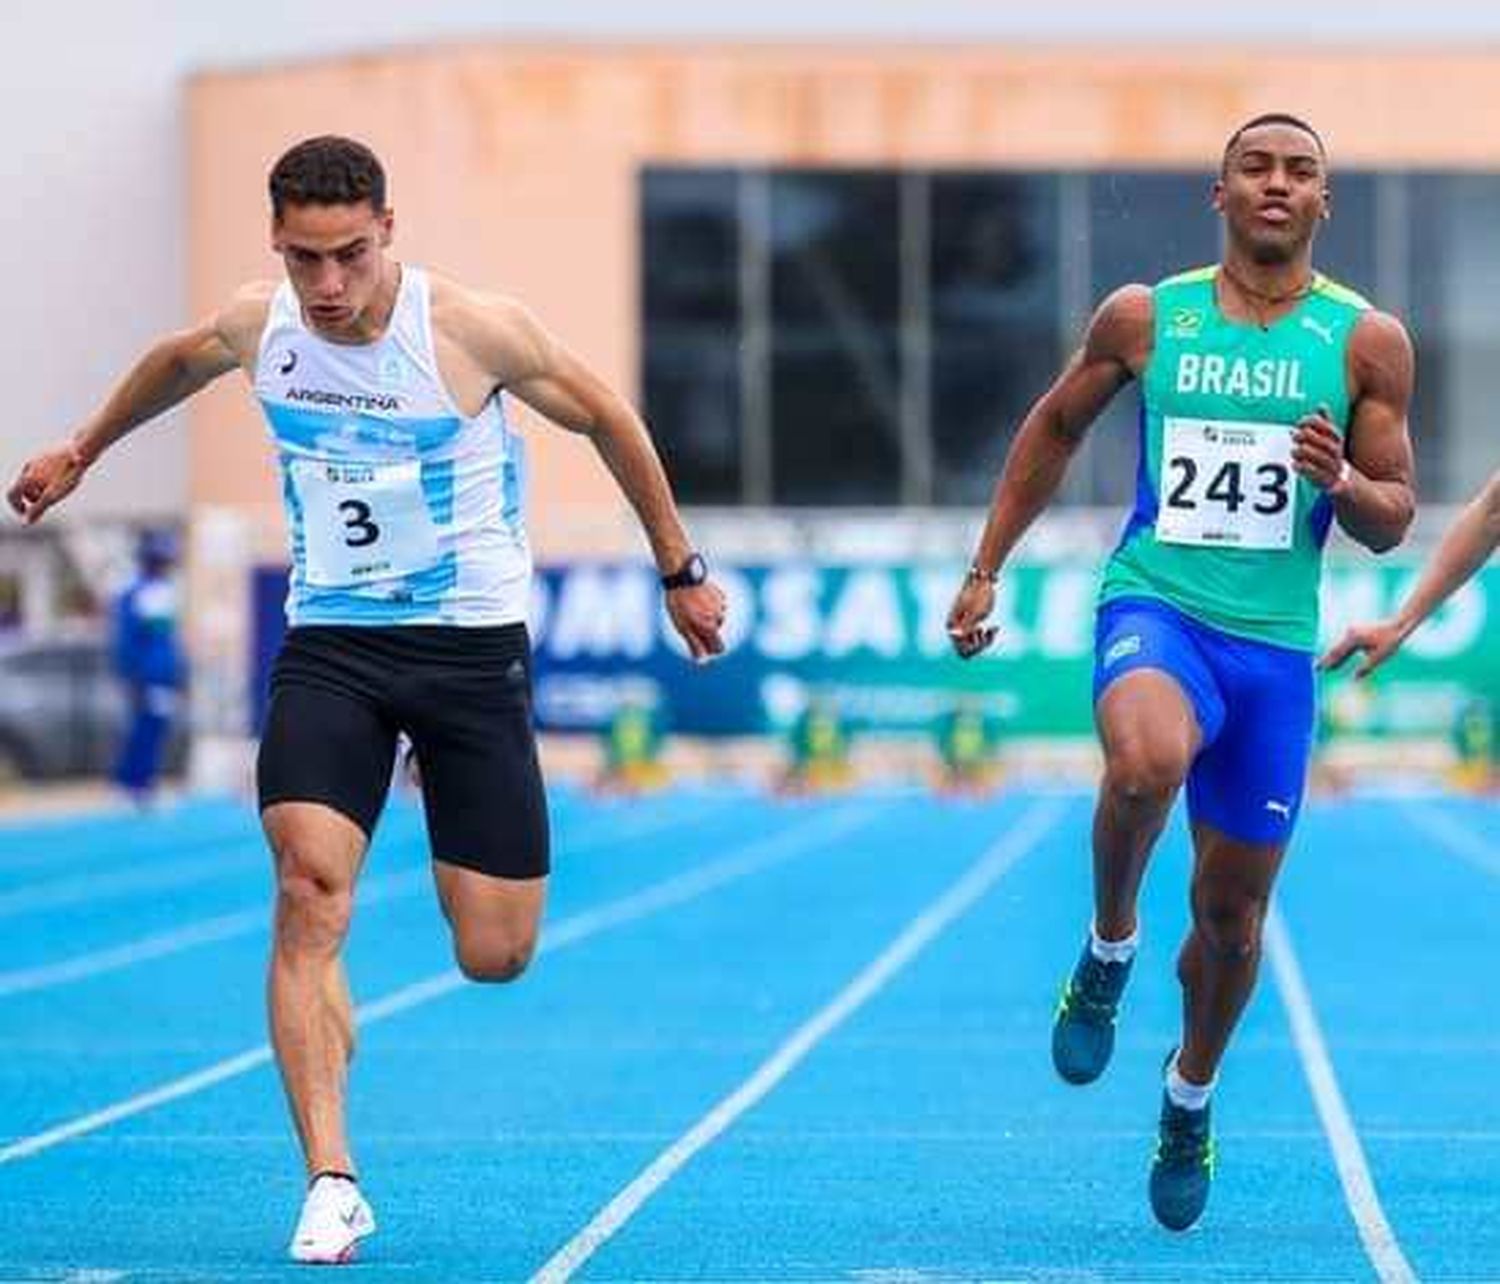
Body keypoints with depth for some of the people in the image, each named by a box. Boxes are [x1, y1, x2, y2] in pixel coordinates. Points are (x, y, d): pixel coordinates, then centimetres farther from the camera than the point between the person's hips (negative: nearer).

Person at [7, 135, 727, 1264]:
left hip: (473, 643, -2)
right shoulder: (256, 327, -4)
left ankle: (475, 850, 35)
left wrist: (681, 570, 6)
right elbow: (175, 363, 21)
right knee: (310, 888, -21)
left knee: (494, 956, -3)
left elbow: (607, 419, 0)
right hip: (329, 644, 2)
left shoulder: (476, 330, -15)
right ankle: (331, 1181, -19)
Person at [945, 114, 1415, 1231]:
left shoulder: (1366, 341, 0)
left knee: (1232, 912, 9)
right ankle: (1109, 945, -8)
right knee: (1145, 761, -37)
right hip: (1154, 608, -1)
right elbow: (1055, 428, 17)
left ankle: (1192, 1092, 37)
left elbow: (1393, 523, 3)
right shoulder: (1145, 317, 2)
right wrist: (985, 571, 15)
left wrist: (1342, 481, -19)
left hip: (1274, 646, 1)